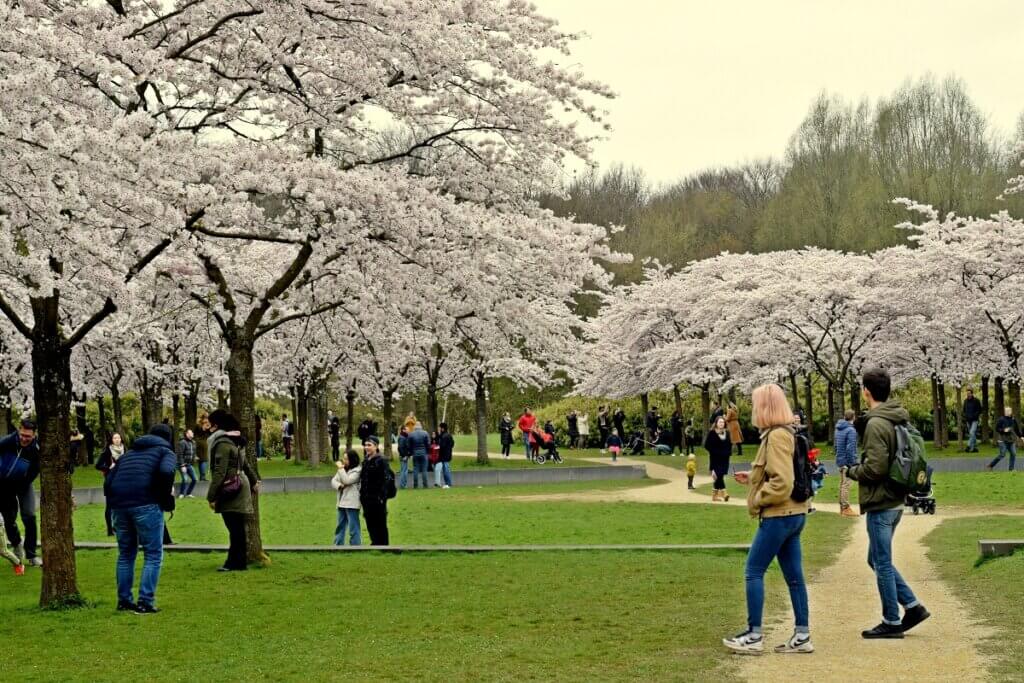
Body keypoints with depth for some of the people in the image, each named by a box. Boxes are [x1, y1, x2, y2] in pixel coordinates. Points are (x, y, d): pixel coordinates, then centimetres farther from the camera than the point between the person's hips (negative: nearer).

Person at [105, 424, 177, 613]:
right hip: (145, 504, -5)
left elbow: (108, 481, 21)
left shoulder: (128, 453, 29)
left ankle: (124, 601, 20)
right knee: (153, 555, 4)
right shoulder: (165, 452, 13)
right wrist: (167, 493, 3)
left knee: (125, 554, 19)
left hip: (118, 505, 5)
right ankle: (146, 601, -3)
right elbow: (166, 471, -11)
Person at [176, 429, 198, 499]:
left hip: (190, 465, 8)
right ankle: (181, 494, 3)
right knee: (185, 479, -15)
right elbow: (179, 455, -17)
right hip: (183, 465, -8)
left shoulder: (193, 443, 9)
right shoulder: (182, 442, -15)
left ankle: (188, 493, 21)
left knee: (194, 479, 5)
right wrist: (182, 466, -19)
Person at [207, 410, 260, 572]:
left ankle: (237, 563, -2)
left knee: (235, 529, -5)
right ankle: (235, 561, 16)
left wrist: (211, 496, -16)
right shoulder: (236, 441, 15)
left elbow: (219, 472, -18)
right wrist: (254, 480, 39)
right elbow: (245, 463, 27)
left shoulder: (222, 443, -15)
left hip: (231, 492, -10)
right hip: (240, 487, 10)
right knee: (237, 529, 12)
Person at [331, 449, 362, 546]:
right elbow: (333, 481, 9)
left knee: (353, 528, -6)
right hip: (341, 502, 8)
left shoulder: (357, 471, -11)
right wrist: (339, 486, -12)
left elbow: (347, 481, -21)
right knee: (340, 527, 15)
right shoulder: (343, 469, 13)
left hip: (352, 504, -8)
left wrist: (341, 468, -15)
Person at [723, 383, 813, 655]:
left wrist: (757, 499, -12)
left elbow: (782, 482, -24)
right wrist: (752, 479, 15)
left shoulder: (776, 436, -18)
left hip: (778, 517, -10)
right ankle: (802, 636, 13)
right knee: (794, 576, 10)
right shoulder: (786, 433, 12)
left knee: (753, 572, -1)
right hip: (793, 514, 10)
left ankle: (754, 636, 3)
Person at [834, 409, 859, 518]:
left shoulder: (838, 429, 10)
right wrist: (852, 463, -17)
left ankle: (842, 507, 20)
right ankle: (846, 508, -2)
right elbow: (850, 449, -21)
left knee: (842, 484, 14)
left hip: (840, 461, 8)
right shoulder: (851, 430, -16)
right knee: (846, 485, -5)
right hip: (847, 462, -8)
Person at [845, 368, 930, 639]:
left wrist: (852, 471, -5)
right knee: (877, 560, 19)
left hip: (880, 504, -9)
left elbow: (875, 467, -24)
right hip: (895, 500, 9)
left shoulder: (876, 424, -19)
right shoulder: (899, 420, 10)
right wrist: (859, 469, 15)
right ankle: (912, 607, 18)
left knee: (882, 564, 1)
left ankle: (891, 622, 9)